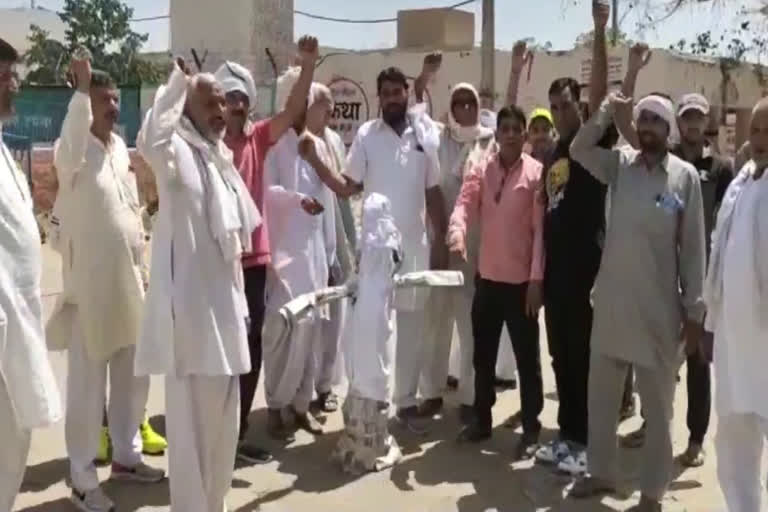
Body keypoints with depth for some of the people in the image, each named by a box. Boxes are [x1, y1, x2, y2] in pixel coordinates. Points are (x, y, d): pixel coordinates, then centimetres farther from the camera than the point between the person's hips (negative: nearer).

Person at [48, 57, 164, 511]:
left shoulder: (120, 146, 10)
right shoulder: (74, 152, -11)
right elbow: (71, 152, -37)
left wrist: (142, 266, 14)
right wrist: (81, 89, -43)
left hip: (129, 282, 7)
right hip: (90, 286, -7)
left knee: (133, 377, 16)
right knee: (88, 385, 1)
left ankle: (126, 455, 32)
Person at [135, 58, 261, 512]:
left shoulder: (221, 157, 15)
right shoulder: (177, 151, -10)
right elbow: (150, 143, -37)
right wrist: (177, 82, -28)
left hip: (223, 300, 9)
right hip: (190, 302, -9)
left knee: (223, 419, 18)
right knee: (193, 420, -2)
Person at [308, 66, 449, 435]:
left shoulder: (425, 135, 6)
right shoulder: (366, 135, -1)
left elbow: (434, 193, 9)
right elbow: (347, 187, -3)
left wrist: (441, 241, 6)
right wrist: (315, 161, -17)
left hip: (416, 244, 3)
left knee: (412, 327, 10)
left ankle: (407, 401, 21)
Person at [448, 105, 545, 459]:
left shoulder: (537, 173, -6)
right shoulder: (481, 171, 6)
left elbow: (541, 228, -8)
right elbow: (465, 204, -8)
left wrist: (537, 278, -12)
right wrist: (457, 234, -30)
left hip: (522, 279, -4)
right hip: (487, 276, 4)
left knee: (526, 356, 5)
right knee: (483, 353, 14)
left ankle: (531, 427, 17)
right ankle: (481, 420, 28)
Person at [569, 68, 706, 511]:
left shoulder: (685, 176, -5)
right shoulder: (621, 164, 5)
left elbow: (693, 249, -4)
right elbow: (580, 148, -8)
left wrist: (695, 311, -4)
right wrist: (617, 96, -10)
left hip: (659, 308, -3)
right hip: (612, 302, 3)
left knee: (657, 405, 9)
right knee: (601, 396, 14)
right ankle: (601, 472, 32)